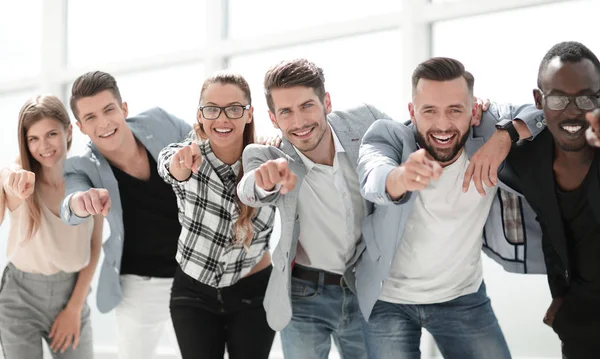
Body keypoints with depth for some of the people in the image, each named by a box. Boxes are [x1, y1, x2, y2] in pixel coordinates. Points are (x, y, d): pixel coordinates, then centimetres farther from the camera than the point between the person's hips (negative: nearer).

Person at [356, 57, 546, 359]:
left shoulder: (488, 130, -15)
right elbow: (373, 180, -41)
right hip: (389, 300, -2)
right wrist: (400, 178, -65)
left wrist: (507, 134, -31)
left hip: (463, 296, 2)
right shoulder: (386, 136, -21)